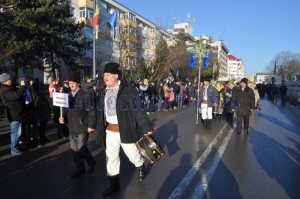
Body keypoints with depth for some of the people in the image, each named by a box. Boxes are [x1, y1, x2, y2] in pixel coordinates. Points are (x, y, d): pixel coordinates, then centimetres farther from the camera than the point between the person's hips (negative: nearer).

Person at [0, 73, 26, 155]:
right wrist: (22, 86, -23)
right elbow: (16, 95, -31)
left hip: (17, 114, 11)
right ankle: (14, 149, 6)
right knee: (15, 132, -3)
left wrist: (21, 87, 10)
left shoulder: (8, 88, 17)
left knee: (17, 132, 19)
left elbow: (16, 94, 22)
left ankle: (16, 147, 30)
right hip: (14, 115, -11)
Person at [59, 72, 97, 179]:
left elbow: (92, 112, -13)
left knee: (81, 149, -6)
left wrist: (91, 126, -15)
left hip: (82, 128, -7)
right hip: (71, 128, 7)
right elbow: (66, 110, 17)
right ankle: (79, 169, 31)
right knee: (74, 150, 13)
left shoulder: (85, 96, -12)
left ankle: (91, 163, 24)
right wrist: (62, 118, -3)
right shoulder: (68, 96, 8)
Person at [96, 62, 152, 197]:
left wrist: (146, 128, -20)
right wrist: (100, 130, 11)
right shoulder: (104, 92, 6)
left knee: (133, 154, 11)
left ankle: (141, 167, 46)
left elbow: (139, 110, -16)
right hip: (110, 131, 5)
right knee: (111, 157, 11)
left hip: (126, 130, -5)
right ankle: (114, 184, 29)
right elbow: (101, 112, 11)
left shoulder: (128, 89, -13)